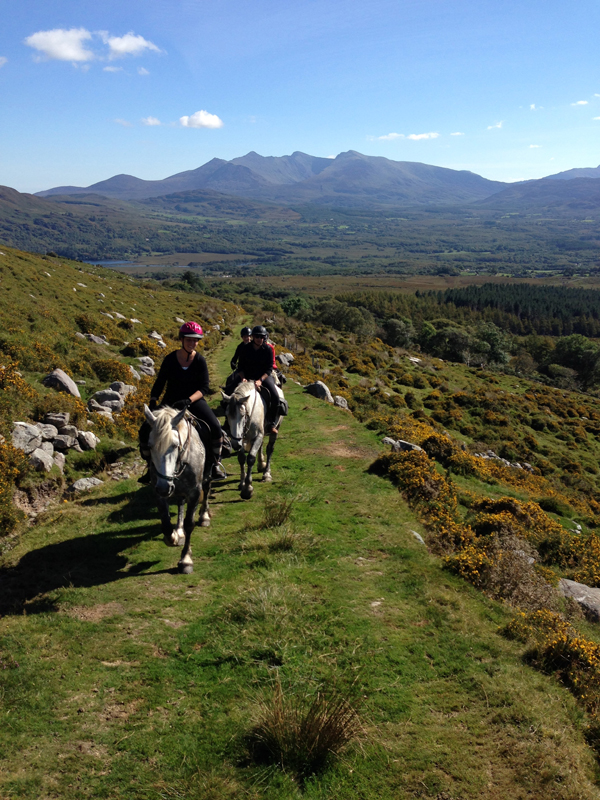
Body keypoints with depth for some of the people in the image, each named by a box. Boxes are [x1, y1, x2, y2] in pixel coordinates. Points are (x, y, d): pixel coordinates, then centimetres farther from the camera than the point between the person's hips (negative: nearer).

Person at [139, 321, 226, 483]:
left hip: (194, 401, -1)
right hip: (170, 402, 1)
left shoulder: (200, 361, -5)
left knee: (215, 427, -26)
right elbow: (159, 384, 3)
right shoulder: (170, 359, -3)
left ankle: (216, 463, -4)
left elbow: (204, 388, -9)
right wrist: (153, 402, -14)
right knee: (146, 430, -14)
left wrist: (188, 401, -26)